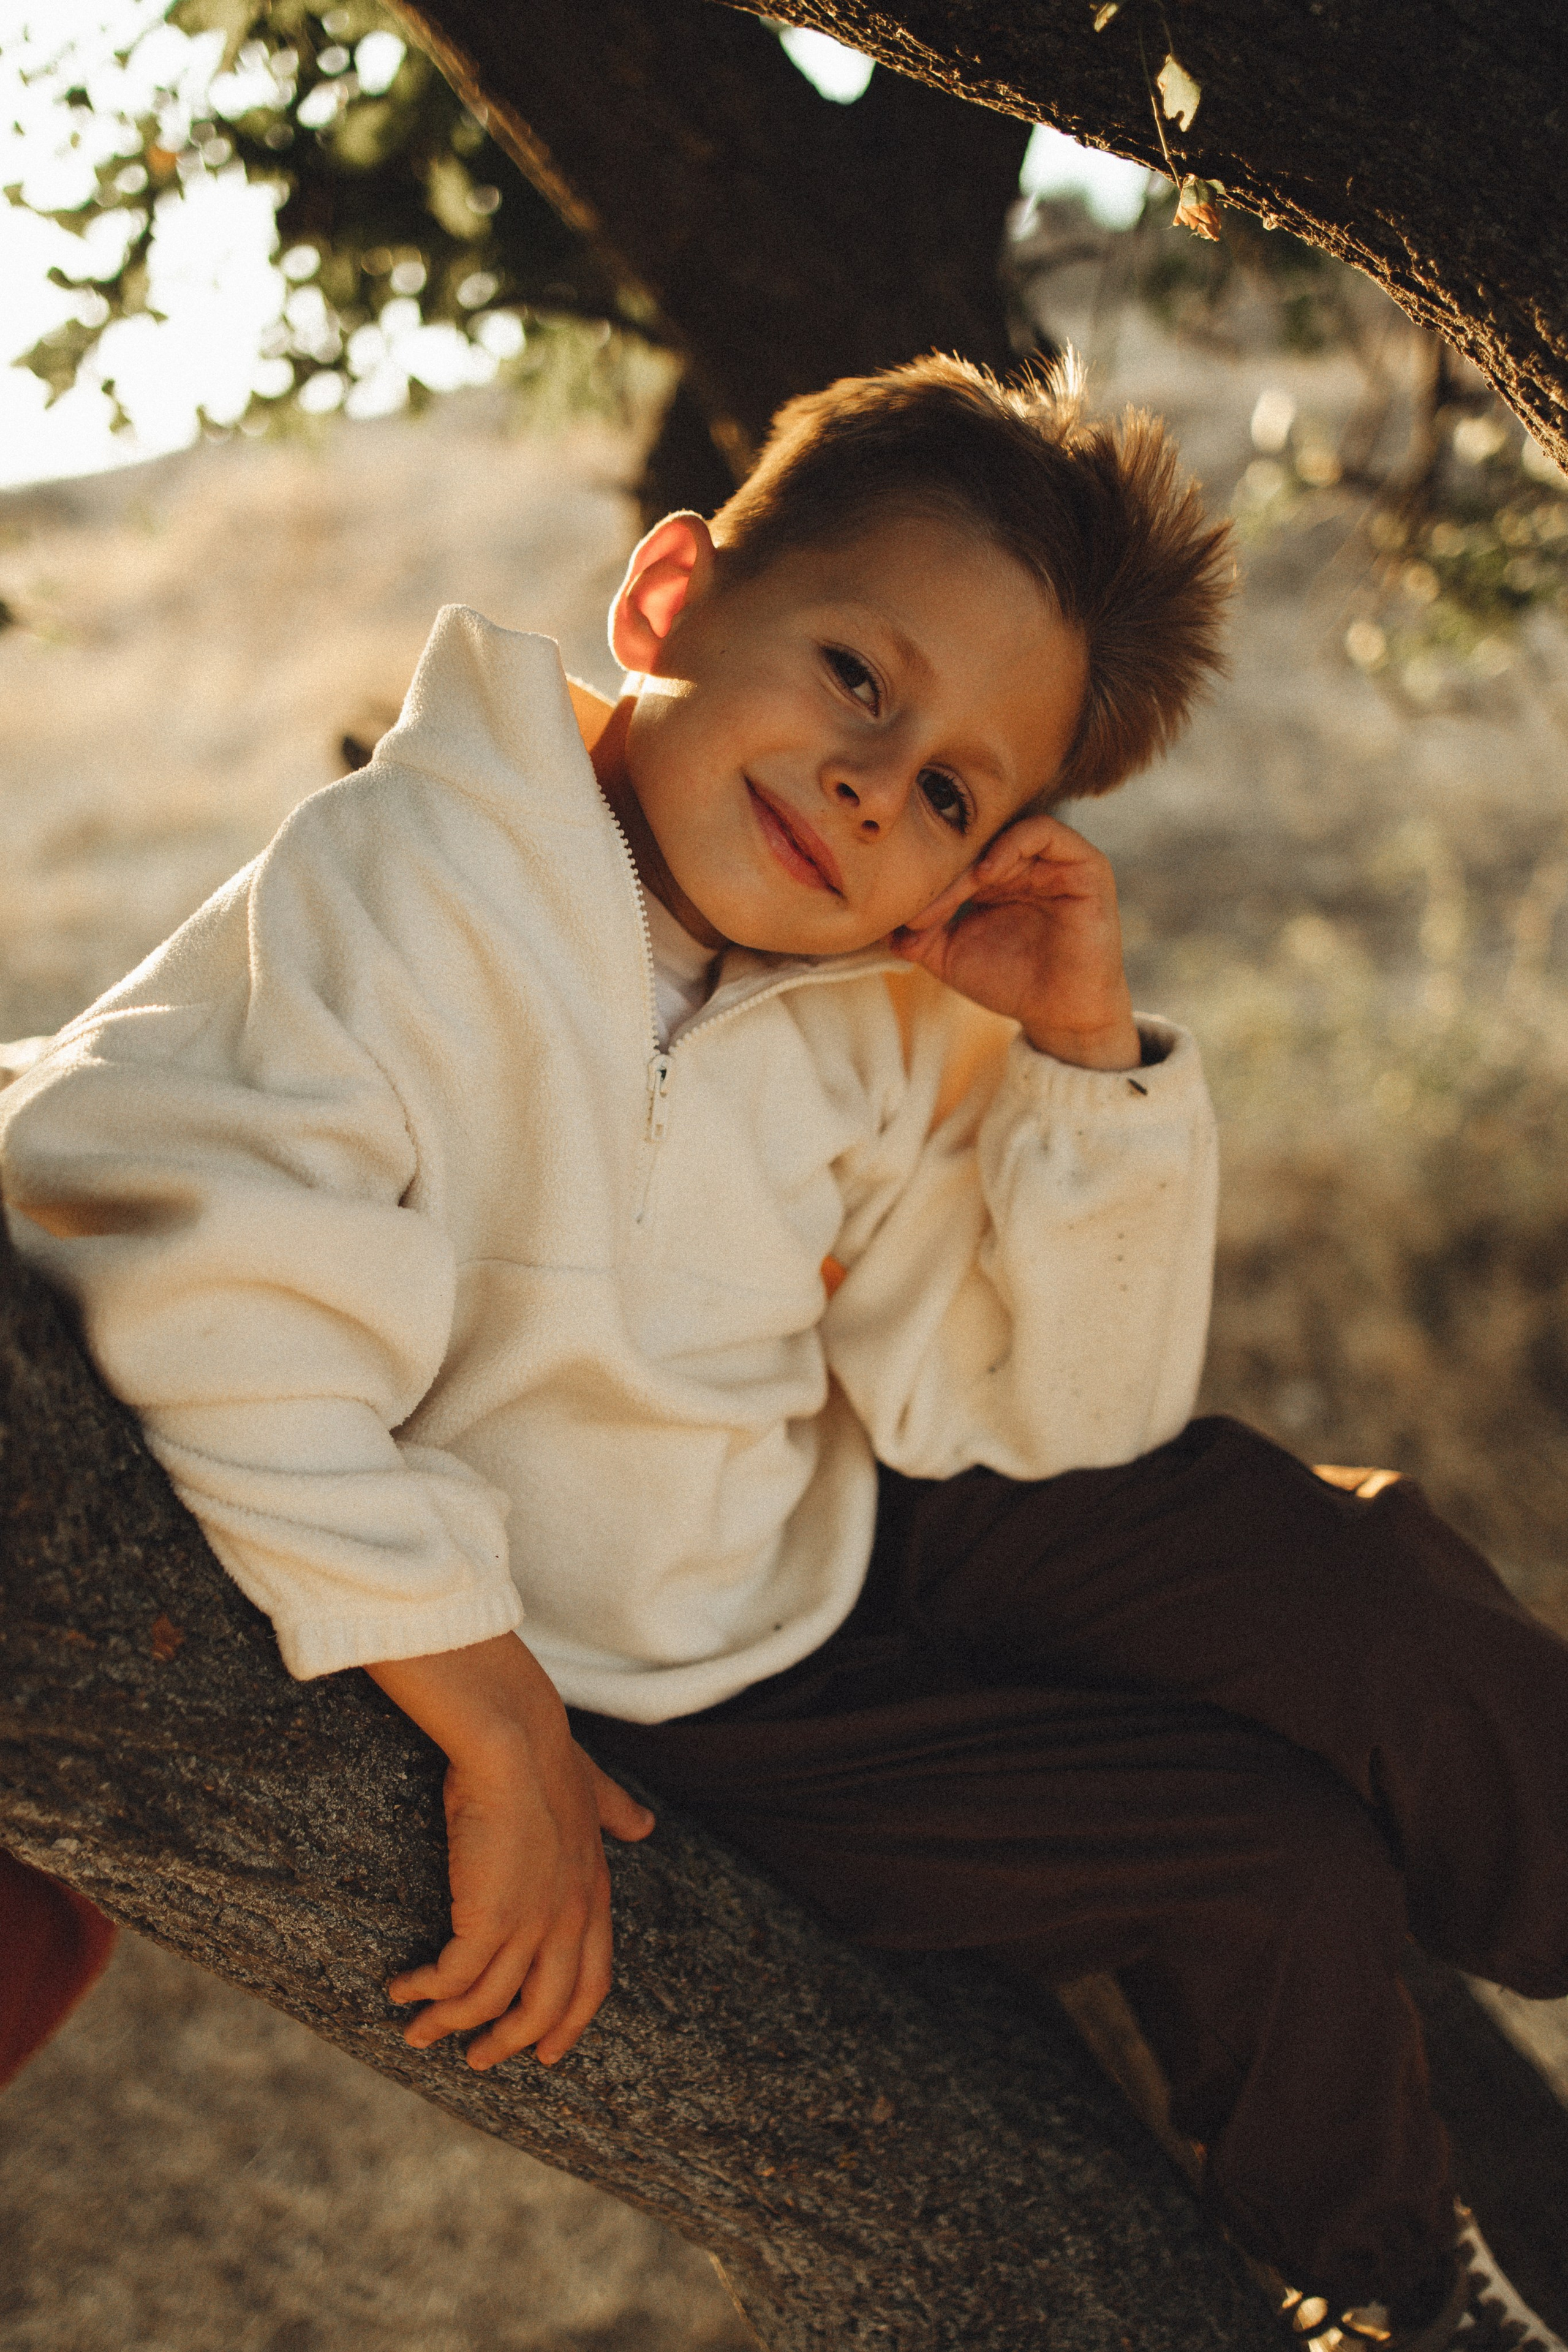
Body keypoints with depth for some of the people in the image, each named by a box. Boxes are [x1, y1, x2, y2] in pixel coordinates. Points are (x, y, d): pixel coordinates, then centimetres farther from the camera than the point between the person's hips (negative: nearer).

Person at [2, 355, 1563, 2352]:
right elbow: (223, 1296, -42)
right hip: (702, 1699, -6)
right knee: (1273, 1869, -8)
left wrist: (1092, 1058, -20)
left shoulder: (890, 1012, -7)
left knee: (1359, 1599, -6)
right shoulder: (403, 897, -28)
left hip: (886, 1512, 6)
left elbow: (1050, 1414, -4)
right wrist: (500, 1735, -34)